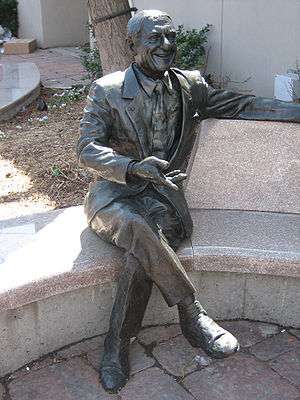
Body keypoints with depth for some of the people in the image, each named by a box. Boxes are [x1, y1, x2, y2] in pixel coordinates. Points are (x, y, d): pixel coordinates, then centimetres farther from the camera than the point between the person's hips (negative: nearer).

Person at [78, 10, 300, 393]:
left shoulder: (189, 86, 10)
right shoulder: (106, 90, 0)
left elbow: (241, 105, 12)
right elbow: (87, 148, -9)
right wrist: (136, 167, -27)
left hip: (159, 192, 2)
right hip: (113, 190, -2)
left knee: (143, 253, -29)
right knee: (140, 230, -35)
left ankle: (116, 346, -14)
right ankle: (192, 314, -18)